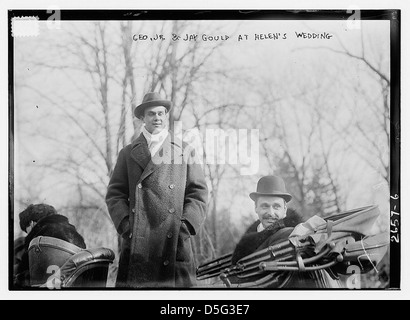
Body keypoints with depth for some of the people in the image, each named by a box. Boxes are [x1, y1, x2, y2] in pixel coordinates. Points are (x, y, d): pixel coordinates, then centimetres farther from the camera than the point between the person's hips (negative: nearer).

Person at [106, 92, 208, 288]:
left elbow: (198, 193, 8)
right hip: (137, 242, 1)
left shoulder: (185, 151, 12)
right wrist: (125, 224, -4)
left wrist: (186, 225, -4)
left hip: (175, 241, 0)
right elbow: (115, 193, 10)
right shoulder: (128, 153, 13)